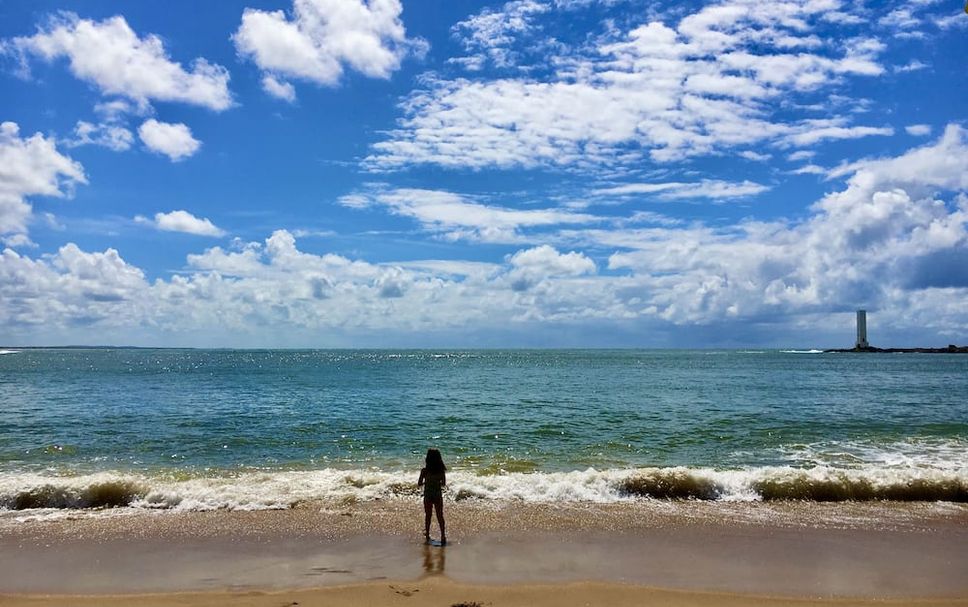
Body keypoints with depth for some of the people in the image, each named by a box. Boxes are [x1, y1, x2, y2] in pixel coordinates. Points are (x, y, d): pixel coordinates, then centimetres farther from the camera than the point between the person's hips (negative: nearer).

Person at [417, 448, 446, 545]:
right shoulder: (442, 470, -8)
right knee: (440, 516, 11)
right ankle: (443, 536, 10)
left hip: (428, 496, -1)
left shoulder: (424, 470, -13)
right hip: (438, 496, 1)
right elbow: (444, 483, 1)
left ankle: (427, 536, 21)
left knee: (428, 516, 13)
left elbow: (419, 484, -7)